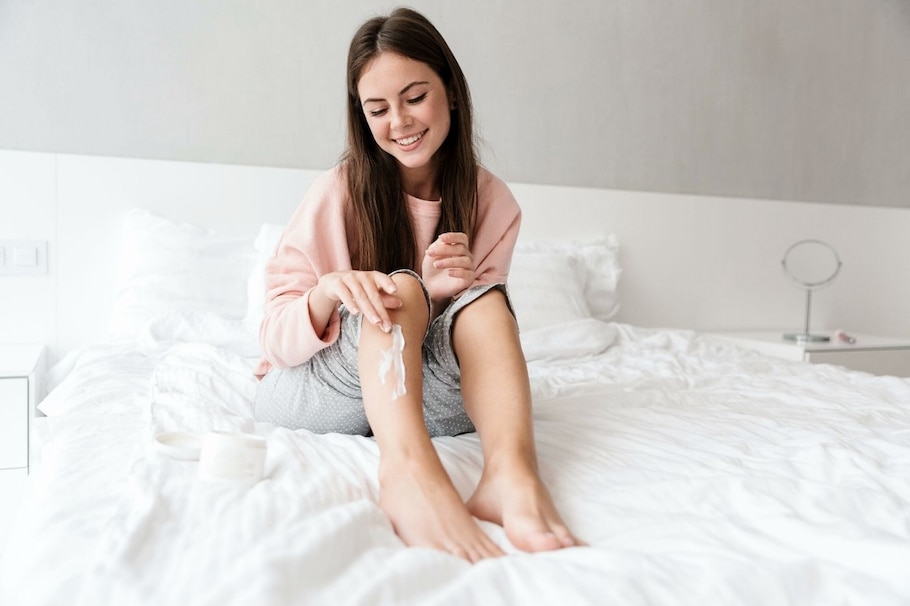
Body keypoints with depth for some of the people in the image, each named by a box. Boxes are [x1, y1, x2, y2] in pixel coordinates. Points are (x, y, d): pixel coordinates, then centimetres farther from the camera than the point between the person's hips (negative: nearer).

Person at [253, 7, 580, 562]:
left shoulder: (492, 202, -1)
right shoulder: (339, 193, -8)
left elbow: (485, 318, 1)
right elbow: (276, 339, -9)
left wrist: (442, 293, -21)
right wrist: (328, 290, -31)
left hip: (429, 400, 2)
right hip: (317, 398, -1)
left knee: (486, 299, -24)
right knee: (400, 290, -28)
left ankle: (511, 473, -46)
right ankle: (408, 471, -52)